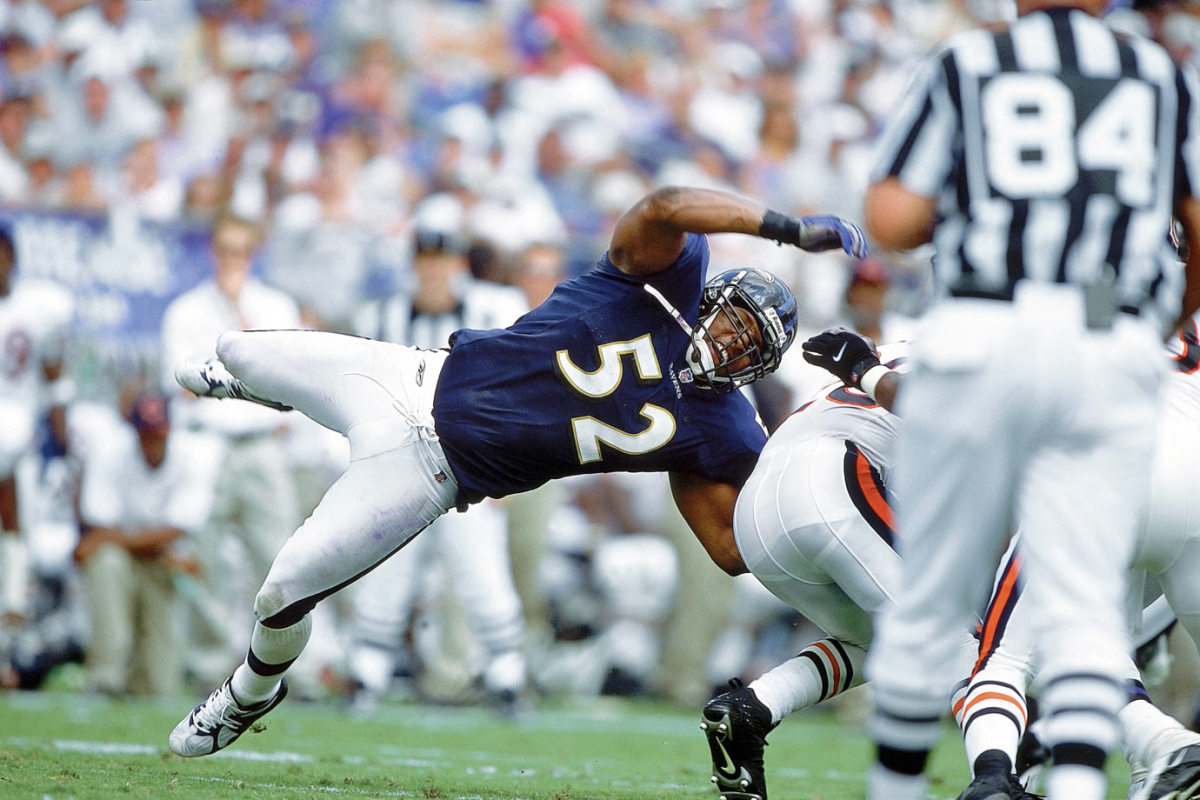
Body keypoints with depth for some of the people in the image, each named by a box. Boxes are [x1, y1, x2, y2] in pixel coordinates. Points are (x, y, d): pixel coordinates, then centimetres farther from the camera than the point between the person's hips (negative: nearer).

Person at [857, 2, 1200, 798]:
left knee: (934, 594, 10)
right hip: (1114, 352, 1)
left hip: (985, 340, -1)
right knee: (1084, 608, -2)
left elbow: (892, 220, 0)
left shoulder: (965, 68, 9)